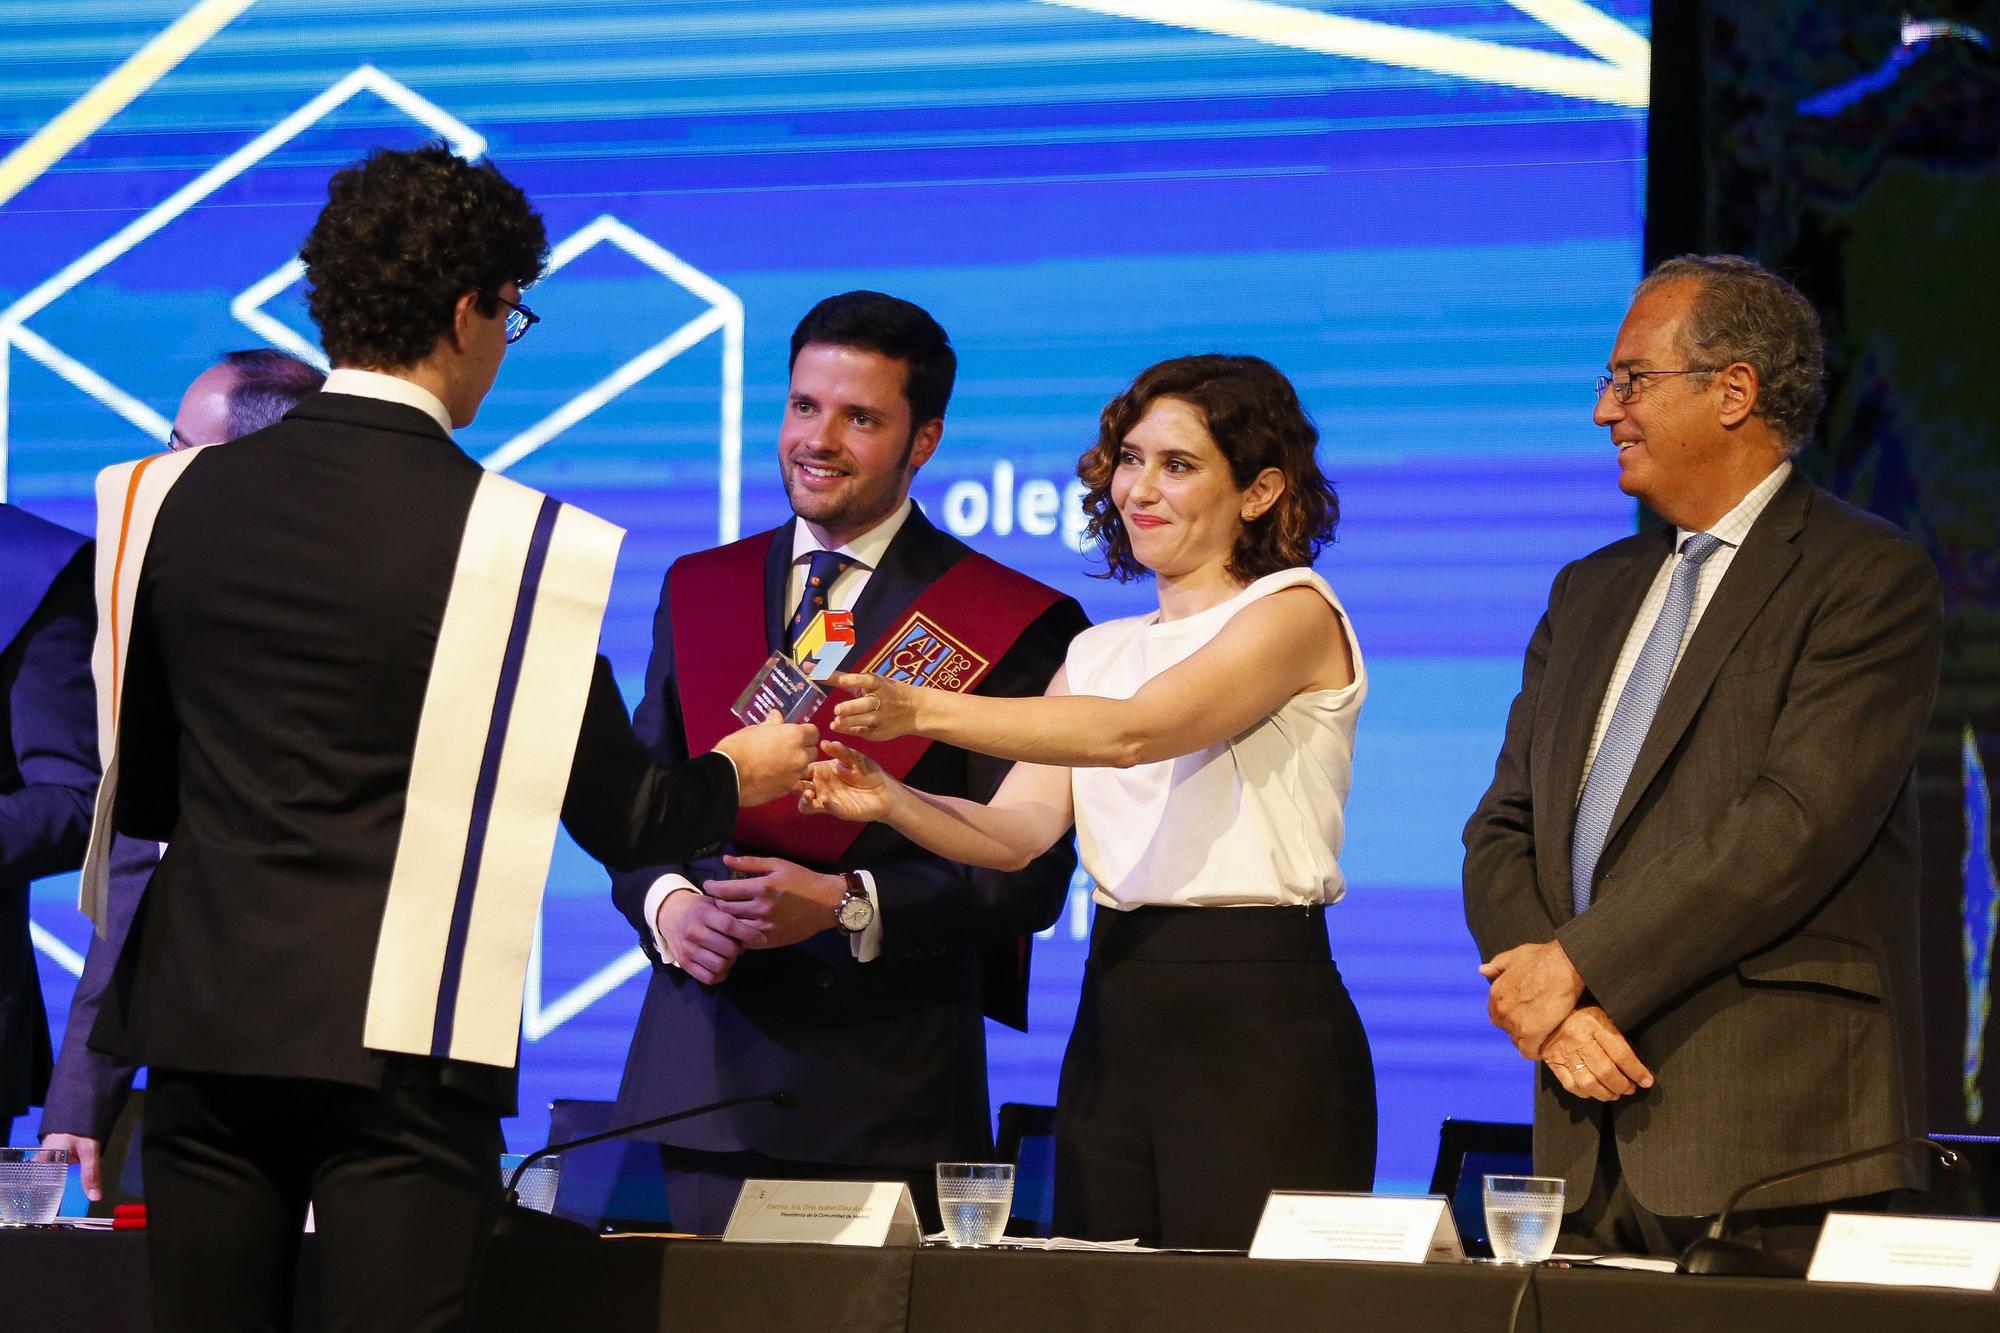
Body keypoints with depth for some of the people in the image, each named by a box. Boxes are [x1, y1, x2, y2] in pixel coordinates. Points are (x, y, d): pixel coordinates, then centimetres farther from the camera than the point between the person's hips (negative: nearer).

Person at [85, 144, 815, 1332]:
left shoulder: (170, 498, 4)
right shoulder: (518, 539, -8)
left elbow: (138, 794, 12)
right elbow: (618, 819, -1)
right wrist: (738, 775, 20)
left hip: (201, 1017, 4)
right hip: (397, 1034, -4)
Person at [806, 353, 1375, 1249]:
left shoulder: (1295, 613, -4)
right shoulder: (1098, 653, 18)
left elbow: (1135, 731, -20)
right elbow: (1018, 828, 5)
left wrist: (926, 711, -28)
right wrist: (890, 801, -15)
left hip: (1258, 1021, -7)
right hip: (1115, 1013, 7)